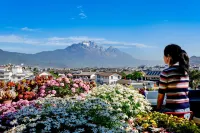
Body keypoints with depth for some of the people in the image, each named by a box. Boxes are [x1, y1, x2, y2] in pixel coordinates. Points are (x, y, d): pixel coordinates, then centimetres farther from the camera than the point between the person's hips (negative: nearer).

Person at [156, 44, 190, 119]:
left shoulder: (166, 73, -11)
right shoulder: (185, 71, 7)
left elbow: (161, 96, -7)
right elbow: (186, 92, 12)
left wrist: (158, 110, 4)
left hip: (173, 110, -6)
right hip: (186, 109, 6)